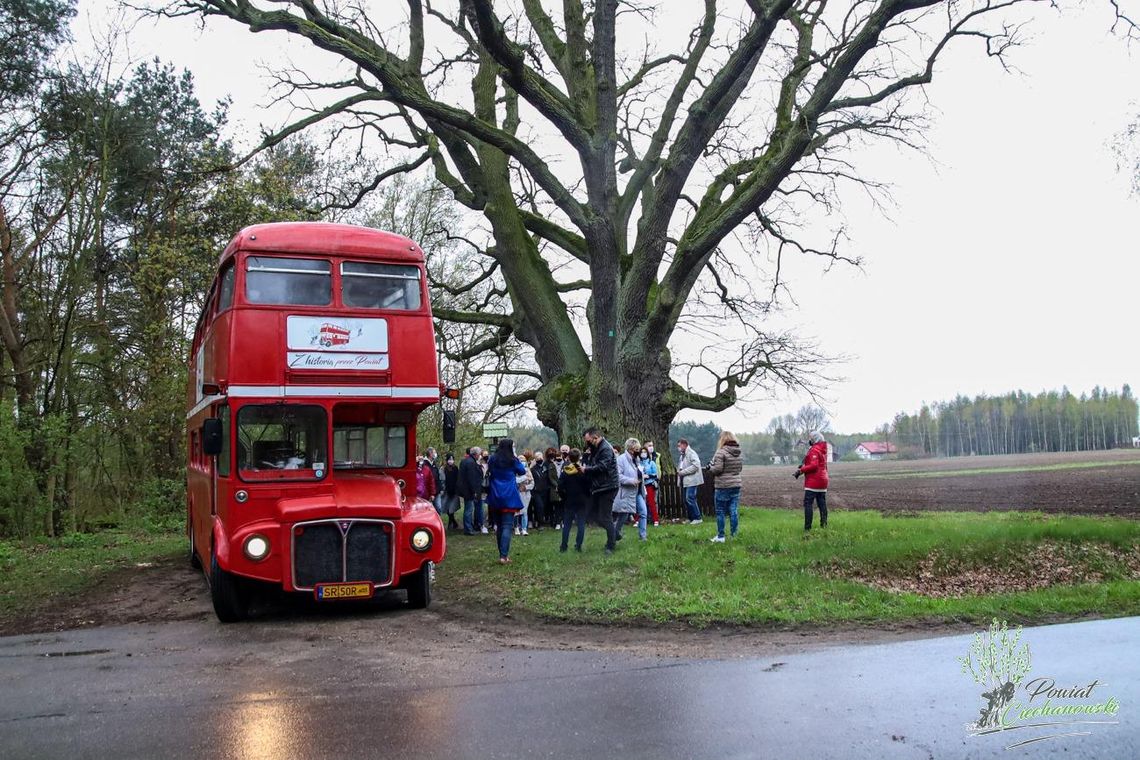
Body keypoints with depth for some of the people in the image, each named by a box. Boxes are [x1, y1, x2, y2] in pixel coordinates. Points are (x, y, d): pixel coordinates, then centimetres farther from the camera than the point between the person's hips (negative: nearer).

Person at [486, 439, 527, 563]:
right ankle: (503, 556, -17)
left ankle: (502, 554, 21)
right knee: (507, 526, -7)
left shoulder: (492, 460, 4)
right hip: (509, 497, -5)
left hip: (495, 497, 5)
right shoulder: (512, 460, -7)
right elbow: (522, 471, 7)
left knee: (499, 526, 16)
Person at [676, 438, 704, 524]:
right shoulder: (683, 455, 18)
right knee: (686, 500, 10)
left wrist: (683, 472, -19)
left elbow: (696, 465, -22)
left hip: (691, 480, -10)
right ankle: (691, 518, 17)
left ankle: (697, 518, -8)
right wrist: (679, 471, 5)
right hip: (685, 481, 10)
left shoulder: (691, 453, -10)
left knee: (690, 499, -14)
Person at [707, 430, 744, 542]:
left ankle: (720, 537, 8)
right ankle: (734, 535, 12)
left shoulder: (721, 452, -15)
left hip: (722, 487, -6)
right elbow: (740, 468, 15)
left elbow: (718, 469, -18)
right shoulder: (740, 453, 7)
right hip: (736, 486, 6)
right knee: (734, 511, 9)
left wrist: (710, 468, 1)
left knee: (720, 512, 4)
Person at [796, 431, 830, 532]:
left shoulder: (814, 450, -14)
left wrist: (801, 470, -19)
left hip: (813, 481, -9)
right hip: (823, 481, 9)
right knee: (822, 503, 11)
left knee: (808, 503, -7)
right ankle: (824, 524, 11)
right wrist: (804, 466, 10)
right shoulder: (823, 450, 15)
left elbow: (814, 465, -24)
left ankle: (807, 527, -10)